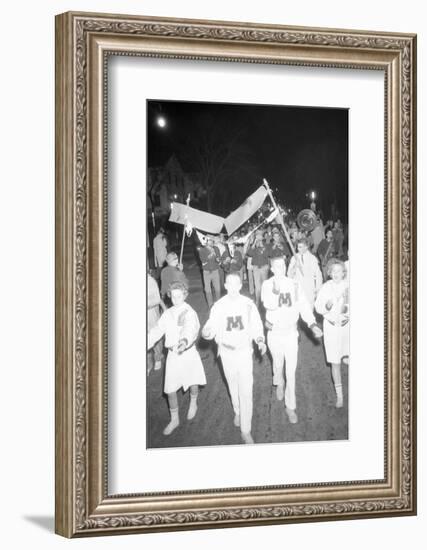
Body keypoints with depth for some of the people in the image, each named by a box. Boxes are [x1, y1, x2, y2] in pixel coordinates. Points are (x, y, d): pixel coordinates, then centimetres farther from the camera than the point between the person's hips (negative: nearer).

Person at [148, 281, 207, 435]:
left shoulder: (189, 313, -15)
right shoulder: (168, 314, 3)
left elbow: (189, 329, -35)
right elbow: (156, 331, 8)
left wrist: (184, 341, -56)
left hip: (188, 352, -4)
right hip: (172, 355, 4)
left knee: (193, 382, 15)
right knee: (170, 389, 6)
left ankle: (193, 404, 50)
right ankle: (174, 420, 25)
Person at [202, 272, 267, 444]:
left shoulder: (248, 304, -8)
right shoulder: (218, 306, -9)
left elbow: (256, 325, 1)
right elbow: (212, 327, -11)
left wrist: (260, 340, -14)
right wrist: (206, 332, -34)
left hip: (244, 351, -1)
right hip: (227, 351, 1)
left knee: (246, 391, -6)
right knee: (233, 387, 19)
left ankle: (246, 430, -1)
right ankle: (238, 412, 47)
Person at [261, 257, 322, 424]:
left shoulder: (294, 285, -9)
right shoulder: (267, 285, -13)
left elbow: (303, 305, -5)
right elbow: (269, 305, -27)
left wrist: (312, 324, -14)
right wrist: (275, 291, -42)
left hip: (291, 332, 0)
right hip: (274, 332, 0)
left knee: (291, 371, 0)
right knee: (278, 364, 21)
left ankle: (290, 407, 9)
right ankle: (279, 383, 55)